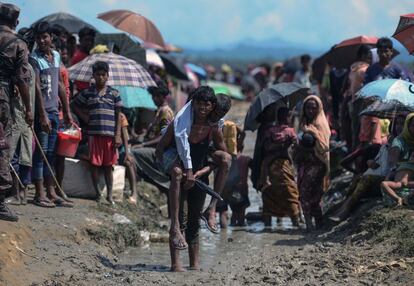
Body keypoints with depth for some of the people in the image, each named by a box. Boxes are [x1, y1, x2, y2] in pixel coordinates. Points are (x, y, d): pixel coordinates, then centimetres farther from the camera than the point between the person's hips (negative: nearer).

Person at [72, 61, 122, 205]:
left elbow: (118, 116, 7)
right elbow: (76, 107, 19)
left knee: (108, 166, 4)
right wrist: (85, 118, 3)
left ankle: (109, 194, 8)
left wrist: (118, 135, 0)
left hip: (110, 134, 0)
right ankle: (98, 193, 10)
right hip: (94, 133, 0)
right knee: (95, 164, 0)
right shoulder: (87, 93, 7)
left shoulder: (114, 94, 7)